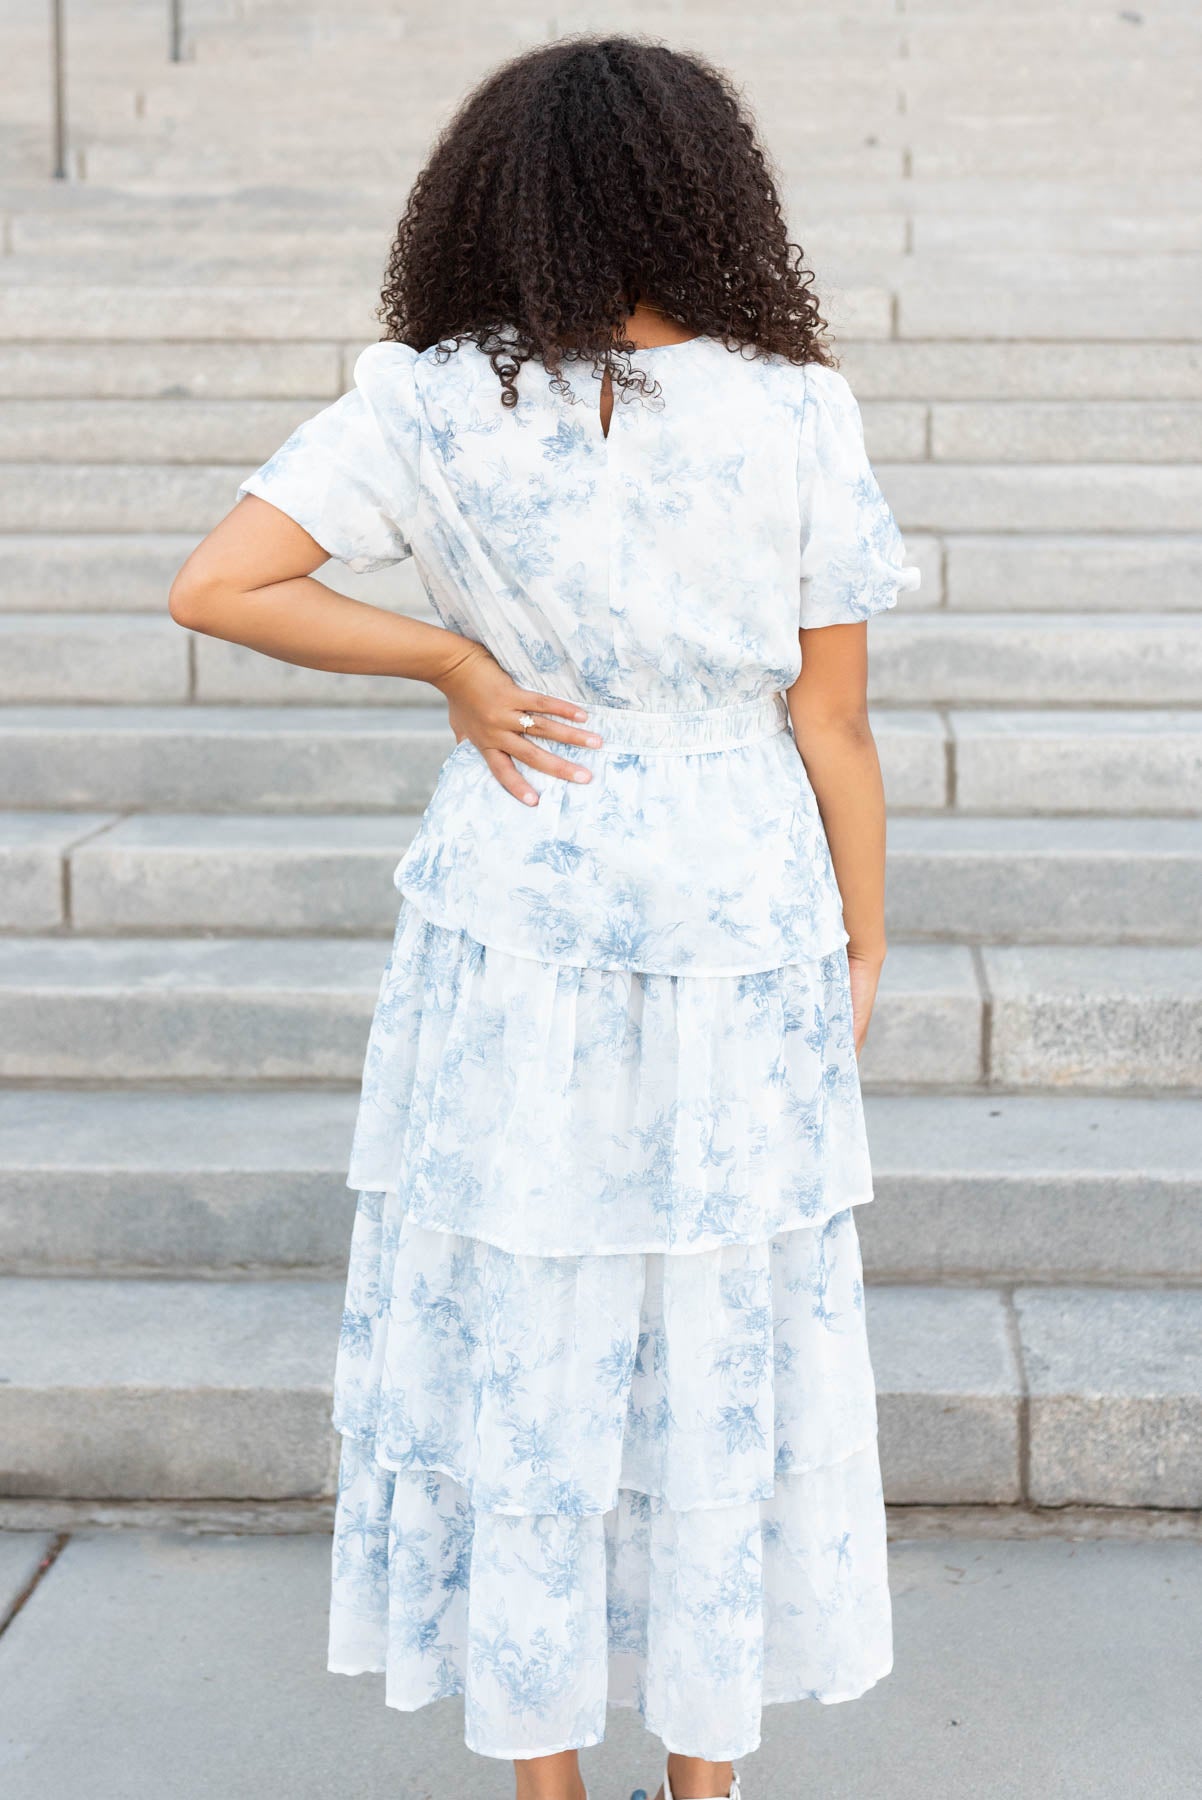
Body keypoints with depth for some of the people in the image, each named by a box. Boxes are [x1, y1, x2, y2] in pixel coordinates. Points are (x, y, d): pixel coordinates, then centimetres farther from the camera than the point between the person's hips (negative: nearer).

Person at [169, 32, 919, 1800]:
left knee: (516, 1338, 13)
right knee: (723, 1349, 14)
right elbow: (834, 728, -5)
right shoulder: (794, 411, -7)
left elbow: (217, 585, -15)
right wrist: (863, 944, 8)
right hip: (742, 921, 0)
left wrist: (451, 662, -5)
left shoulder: (431, 404, -7)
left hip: (513, 928, 0)